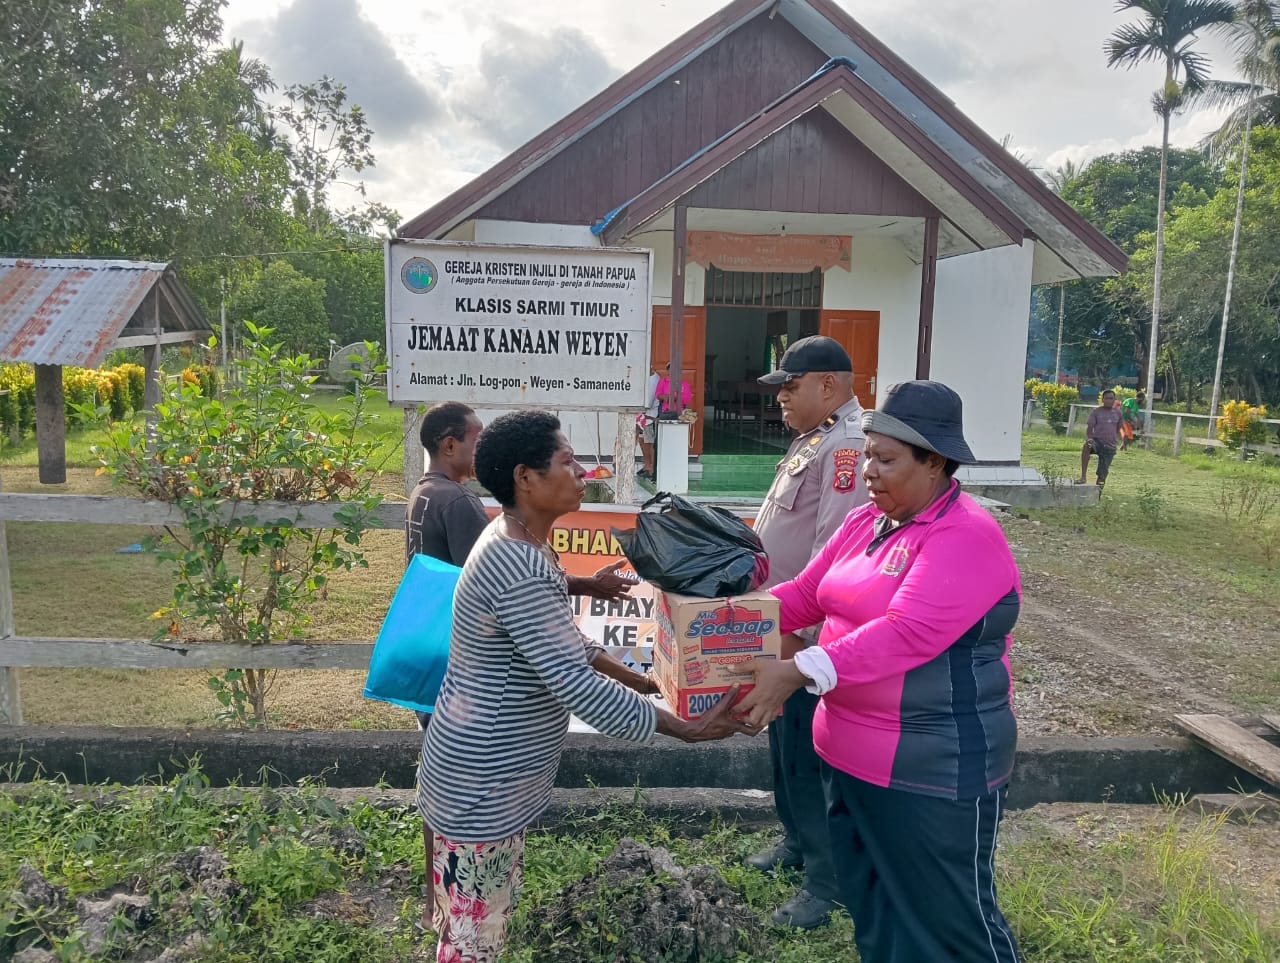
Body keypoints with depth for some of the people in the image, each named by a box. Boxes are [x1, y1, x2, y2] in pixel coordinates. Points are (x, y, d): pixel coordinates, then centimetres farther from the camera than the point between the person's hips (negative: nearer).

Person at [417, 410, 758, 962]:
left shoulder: (514, 541, 5)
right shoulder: (521, 570, -29)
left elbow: (561, 640, 17)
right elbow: (576, 683, -31)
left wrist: (637, 679, 15)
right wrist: (687, 728, -26)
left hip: (484, 774, 10)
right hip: (480, 786, -10)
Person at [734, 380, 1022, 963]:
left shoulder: (965, 538, -20)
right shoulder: (866, 521, 6)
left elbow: (905, 635, -31)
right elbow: (805, 595, 10)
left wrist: (798, 672, -38)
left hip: (932, 768, -8)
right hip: (847, 751, 8)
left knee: (949, 915, 9)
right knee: (867, 899, 24)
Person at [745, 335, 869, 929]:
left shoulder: (847, 445, -21)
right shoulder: (813, 438, 12)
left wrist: (800, 631, -27)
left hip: (808, 635, -10)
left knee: (808, 755, 1)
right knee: (784, 743, 21)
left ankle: (827, 880, 16)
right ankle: (798, 842, 39)